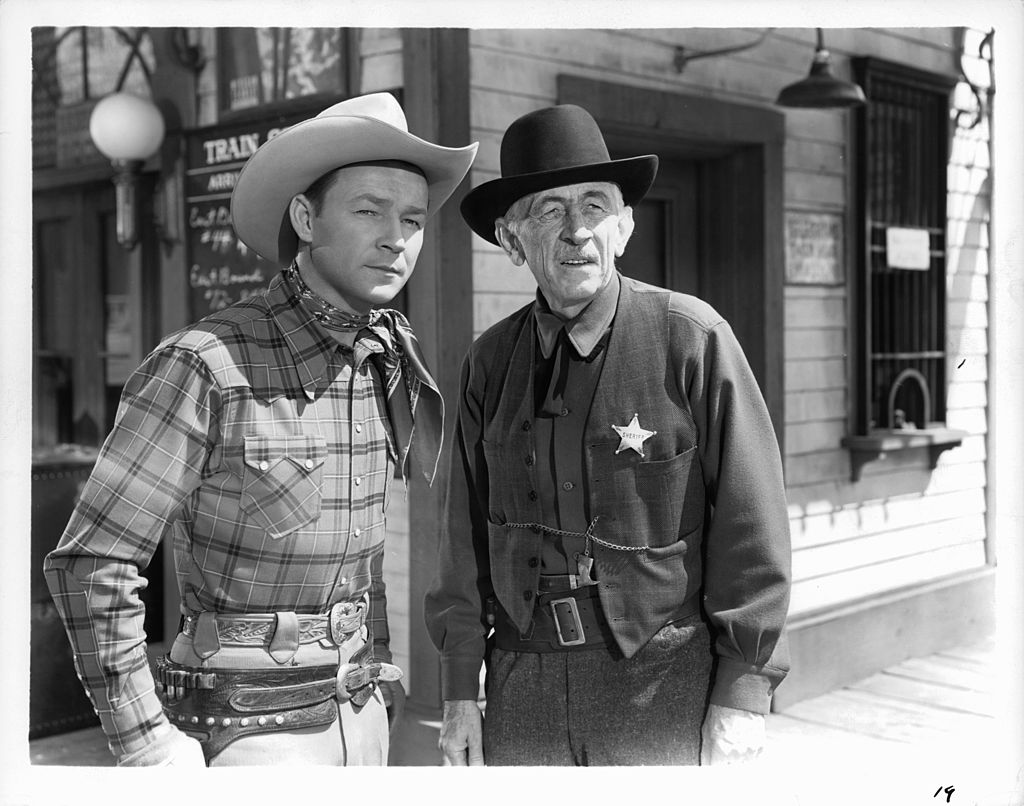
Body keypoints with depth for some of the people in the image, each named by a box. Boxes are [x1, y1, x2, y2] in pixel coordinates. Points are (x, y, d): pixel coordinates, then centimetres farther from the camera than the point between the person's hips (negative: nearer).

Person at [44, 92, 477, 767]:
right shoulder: (207, 365, -18)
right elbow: (92, 564, -15)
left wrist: (375, 666, 14)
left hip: (360, 715, 6)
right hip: (249, 729, -6)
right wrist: (148, 746, -15)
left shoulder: (397, 354, 0)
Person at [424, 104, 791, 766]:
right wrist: (460, 690, 7)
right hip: (523, 697, 4)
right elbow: (467, 536, 7)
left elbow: (751, 526, -8)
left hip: (663, 687, -3)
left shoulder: (693, 339, -8)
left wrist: (745, 693, -9)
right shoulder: (491, 362, 4)